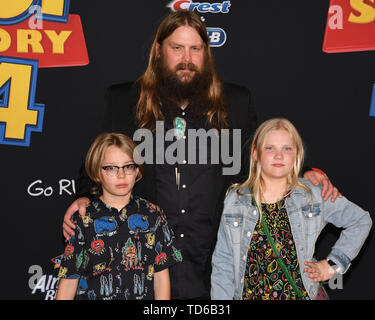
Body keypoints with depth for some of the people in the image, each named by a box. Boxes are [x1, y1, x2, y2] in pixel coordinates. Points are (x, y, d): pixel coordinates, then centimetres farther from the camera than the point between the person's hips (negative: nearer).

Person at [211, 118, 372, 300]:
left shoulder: (314, 195, -4)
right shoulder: (235, 199, -4)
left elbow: (361, 221, 6)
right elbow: (223, 261, -1)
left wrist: (333, 264, 0)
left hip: (303, 293, 0)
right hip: (250, 295, 0)